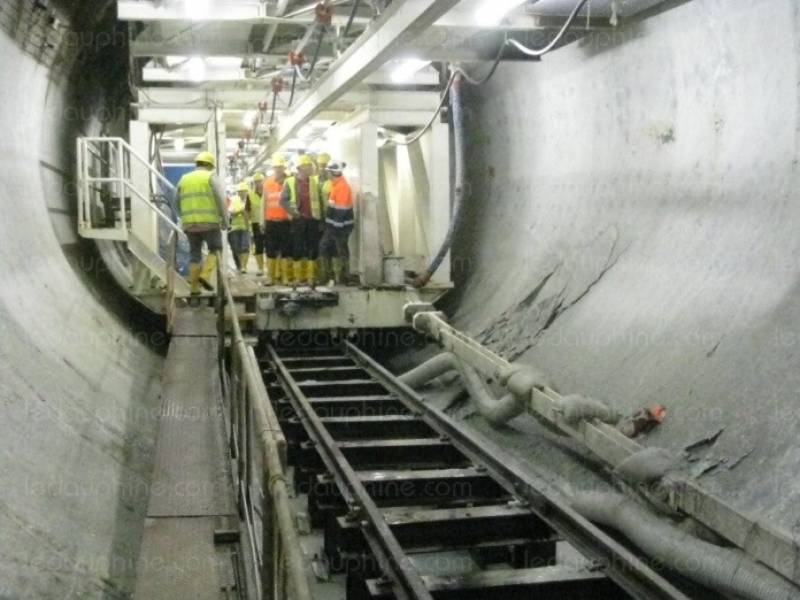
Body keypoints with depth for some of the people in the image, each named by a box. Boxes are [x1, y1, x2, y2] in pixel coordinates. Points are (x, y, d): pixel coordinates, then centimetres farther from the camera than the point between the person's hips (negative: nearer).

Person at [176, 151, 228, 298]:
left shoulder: (184, 179, 15)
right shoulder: (211, 177, 1)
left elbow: (178, 202, 17)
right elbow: (221, 200, -8)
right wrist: (225, 220, -4)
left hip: (189, 223, 4)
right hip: (209, 222, -4)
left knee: (195, 254, 11)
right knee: (215, 249, 11)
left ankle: (194, 287, 9)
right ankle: (205, 275, -9)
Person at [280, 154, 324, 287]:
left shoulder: (315, 181, 7)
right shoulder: (290, 182, 2)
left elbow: (320, 201, 7)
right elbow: (283, 200, -1)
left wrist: (321, 220, 2)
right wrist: (294, 213, -12)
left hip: (313, 220, 2)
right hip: (298, 220, -1)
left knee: (313, 249, 2)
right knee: (297, 249, 1)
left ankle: (311, 278, 9)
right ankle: (297, 278, 8)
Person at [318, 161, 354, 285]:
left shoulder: (343, 186, -20)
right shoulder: (335, 184, 11)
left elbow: (340, 209, -22)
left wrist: (337, 227, -21)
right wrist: (329, 223, 18)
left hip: (341, 225, -10)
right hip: (333, 224, 10)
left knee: (341, 251, 0)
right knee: (324, 246, 12)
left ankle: (341, 277, 9)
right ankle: (336, 272, 19)